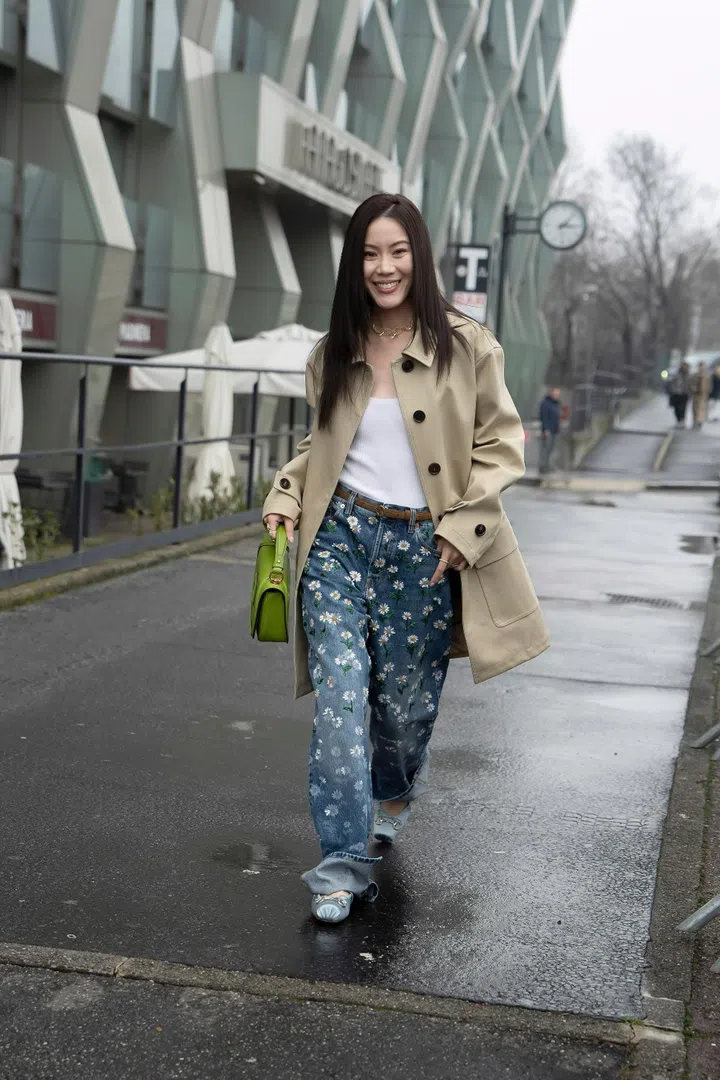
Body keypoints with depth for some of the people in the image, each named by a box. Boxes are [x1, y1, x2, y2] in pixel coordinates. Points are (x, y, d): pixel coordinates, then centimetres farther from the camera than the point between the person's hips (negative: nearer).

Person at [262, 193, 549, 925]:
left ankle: (395, 791, 45)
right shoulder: (332, 354, 7)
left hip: (425, 548, -1)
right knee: (339, 696, -9)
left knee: (405, 699, 10)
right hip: (341, 536, 2)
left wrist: (463, 527, -9)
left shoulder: (466, 347, -3)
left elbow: (500, 446, -1)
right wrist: (284, 496, 3)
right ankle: (342, 864, 0)